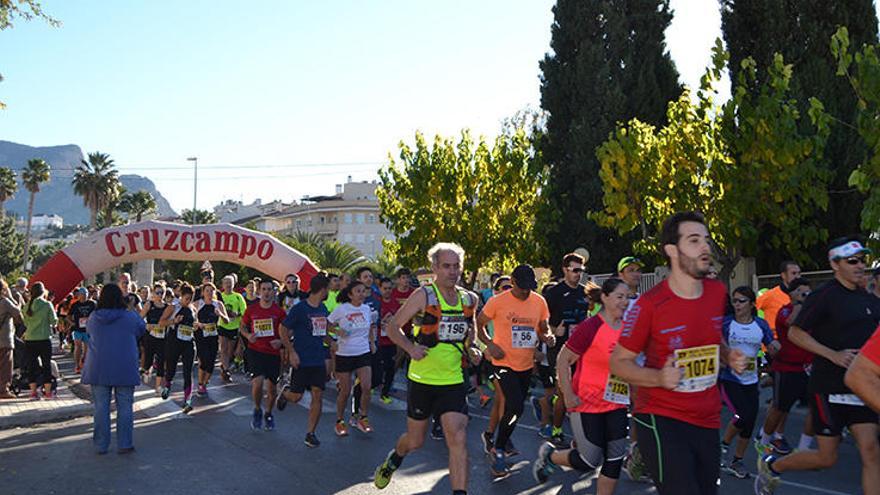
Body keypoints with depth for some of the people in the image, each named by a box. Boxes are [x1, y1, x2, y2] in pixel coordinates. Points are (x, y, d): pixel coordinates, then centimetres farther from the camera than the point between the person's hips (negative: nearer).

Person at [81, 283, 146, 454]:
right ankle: (124, 444, 9)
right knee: (125, 407, 6)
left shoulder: (94, 318, -2)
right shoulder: (131, 317, -8)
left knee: (101, 406, 9)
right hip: (125, 369, -2)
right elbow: (142, 330, 10)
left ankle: (101, 445, 15)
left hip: (99, 369, 2)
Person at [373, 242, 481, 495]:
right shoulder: (424, 295, -10)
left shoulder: (470, 299, 4)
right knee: (415, 441, 14)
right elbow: (393, 327, -6)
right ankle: (393, 459, 48)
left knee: (458, 440, -12)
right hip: (422, 380, -2)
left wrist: (471, 348, 5)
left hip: (454, 382, 3)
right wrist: (411, 348, -21)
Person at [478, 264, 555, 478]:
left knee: (514, 407, 16)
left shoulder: (539, 302, 0)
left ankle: (500, 445, 36)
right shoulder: (497, 301, -12)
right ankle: (498, 450, 0)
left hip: (527, 364, 5)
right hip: (504, 363, -5)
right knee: (515, 407, -17)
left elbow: (544, 328, 13)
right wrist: (489, 344, -16)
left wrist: (548, 337, -10)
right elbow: (478, 324, -2)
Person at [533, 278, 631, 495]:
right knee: (589, 462, 1)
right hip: (587, 404, -6)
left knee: (615, 459, 5)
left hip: (617, 403, 6)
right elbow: (563, 361, -14)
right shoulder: (589, 328, -18)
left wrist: (631, 391, 11)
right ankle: (549, 454, 28)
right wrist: (569, 396, -16)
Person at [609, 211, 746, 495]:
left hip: (708, 420, 6)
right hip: (661, 419, -6)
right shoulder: (649, 304, -15)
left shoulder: (718, 292, 2)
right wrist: (658, 378, -24)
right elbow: (619, 362, -8)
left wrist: (730, 357, 1)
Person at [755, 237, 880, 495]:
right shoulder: (824, 296, -11)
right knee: (827, 457, 2)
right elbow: (795, 333, -13)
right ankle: (771, 465, 26)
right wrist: (833, 355, -20)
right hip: (829, 388, -6)